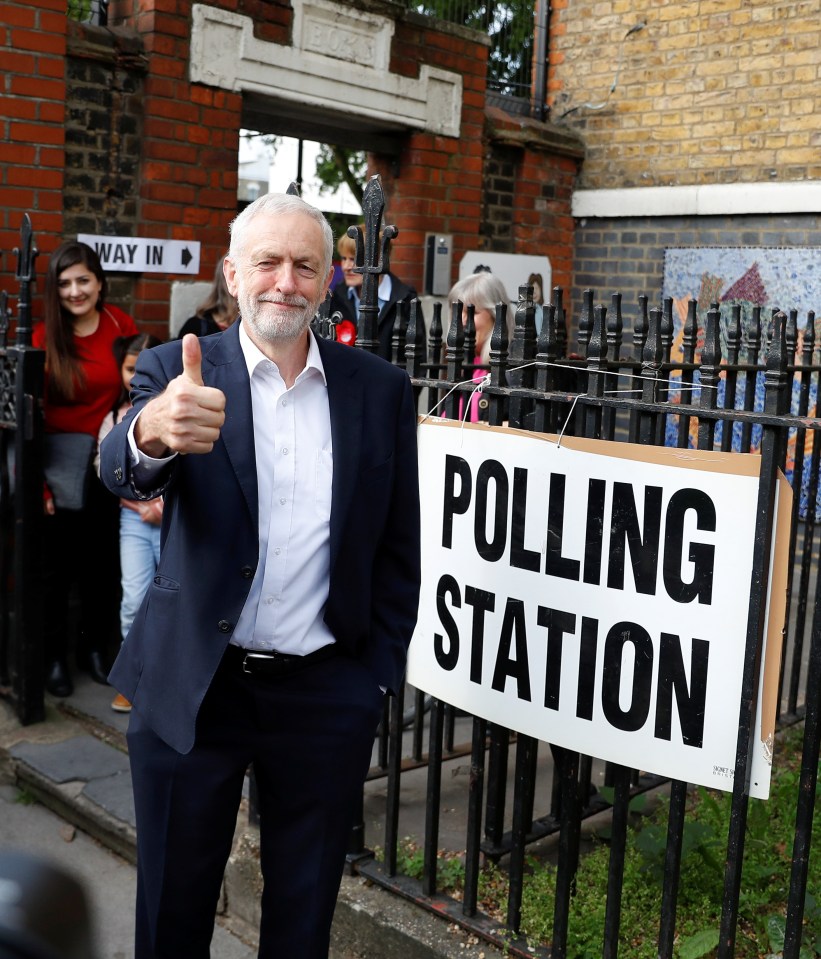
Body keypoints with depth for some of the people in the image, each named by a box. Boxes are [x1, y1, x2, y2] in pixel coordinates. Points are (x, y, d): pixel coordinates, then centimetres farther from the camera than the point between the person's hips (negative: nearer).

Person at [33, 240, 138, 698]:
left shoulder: (120, 325, -2)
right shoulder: (44, 337, -10)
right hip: (59, 463, -2)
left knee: (105, 562, 13)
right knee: (57, 564, 8)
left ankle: (96, 648, 31)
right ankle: (55, 656, 24)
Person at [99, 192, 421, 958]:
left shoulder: (380, 389, 1)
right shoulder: (178, 372, -4)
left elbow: (397, 544, 5)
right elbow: (121, 471, -23)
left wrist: (380, 671, 2)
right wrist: (154, 432, -46)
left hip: (327, 695, 1)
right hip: (191, 687, -1)